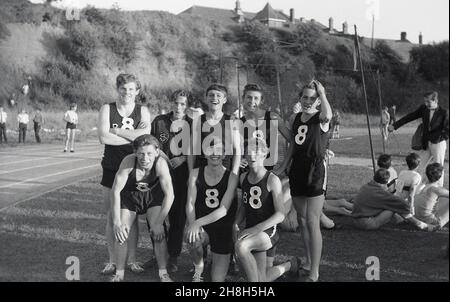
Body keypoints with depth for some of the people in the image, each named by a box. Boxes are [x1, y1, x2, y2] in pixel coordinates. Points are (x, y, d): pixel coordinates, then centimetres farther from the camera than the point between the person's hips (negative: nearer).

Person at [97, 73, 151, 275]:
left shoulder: (142, 111, 4)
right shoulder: (107, 109, 2)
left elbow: (144, 137, -13)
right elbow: (103, 137, -12)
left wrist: (116, 131, -12)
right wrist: (133, 135, -12)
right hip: (112, 168, 0)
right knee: (111, 217, 3)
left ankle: (132, 260, 15)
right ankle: (112, 261, 13)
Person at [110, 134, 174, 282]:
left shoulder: (160, 163, -32)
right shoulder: (128, 161, -33)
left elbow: (169, 195, -30)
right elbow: (116, 190, -29)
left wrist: (158, 222, -30)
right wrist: (117, 222, -32)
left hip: (153, 195, 0)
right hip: (130, 195, 0)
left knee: (158, 233, -14)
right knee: (121, 233, -9)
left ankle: (163, 273, 1)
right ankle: (119, 273, 9)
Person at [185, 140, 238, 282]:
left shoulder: (231, 177, -10)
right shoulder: (196, 173, -2)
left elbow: (223, 210, -18)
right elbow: (190, 204, -8)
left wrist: (198, 222, -31)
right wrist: (193, 224, -28)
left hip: (223, 229, -1)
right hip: (202, 228, 1)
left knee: (218, 279, -4)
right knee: (194, 239, -35)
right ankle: (198, 268, -5)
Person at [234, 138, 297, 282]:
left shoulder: (272, 180, -14)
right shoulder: (244, 177, 4)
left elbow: (280, 215, -19)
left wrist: (254, 229, -27)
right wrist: (235, 225, -2)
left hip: (268, 231, -6)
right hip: (251, 235, 6)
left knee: (240, 246, -36)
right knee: (263, 280, 10)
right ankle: (290, 265, 40)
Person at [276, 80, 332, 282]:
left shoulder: (320, 119, -9)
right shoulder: (297, 119, 11)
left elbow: (328, 115, -37)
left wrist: (321, 92, -29)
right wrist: (280, 170, 17)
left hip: (315, 173, -7)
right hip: (297, 173, 7)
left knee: (312, 222, -9)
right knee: (302, 219, 15)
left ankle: (314, 273, -5)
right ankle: (309, 262, 30)